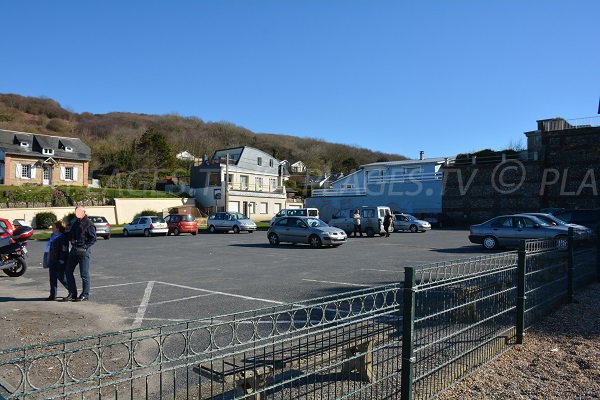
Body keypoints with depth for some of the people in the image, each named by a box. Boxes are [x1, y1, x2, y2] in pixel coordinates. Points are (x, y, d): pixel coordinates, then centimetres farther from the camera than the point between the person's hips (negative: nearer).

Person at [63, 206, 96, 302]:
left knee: (84, 274, -2)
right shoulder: (75, 223, 16)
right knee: (68, 272, 8)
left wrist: (84, 247, -20)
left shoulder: (89, 224, -8)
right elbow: (70, 235, 28)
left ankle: (85, 295, 7)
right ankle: (72, 293, 17)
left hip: (84, 251, -8)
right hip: (74, 249, 8)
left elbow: (93, 239, -11)